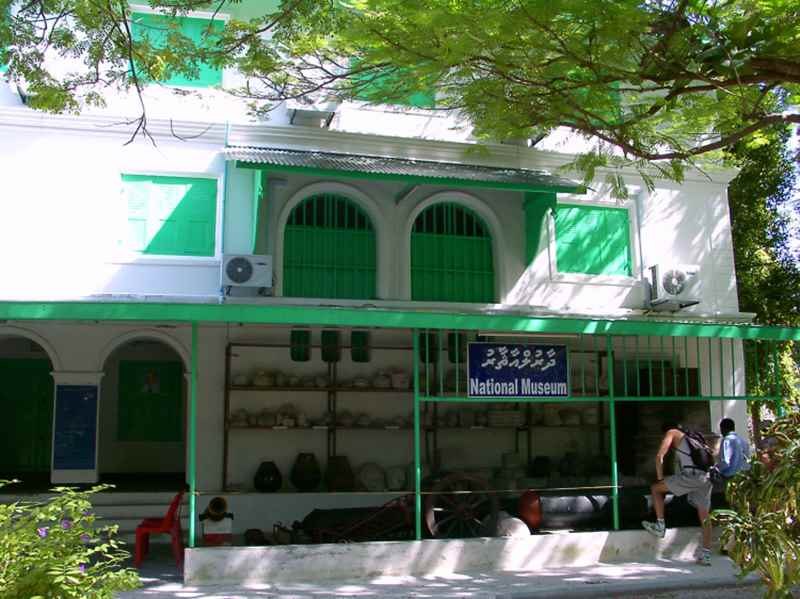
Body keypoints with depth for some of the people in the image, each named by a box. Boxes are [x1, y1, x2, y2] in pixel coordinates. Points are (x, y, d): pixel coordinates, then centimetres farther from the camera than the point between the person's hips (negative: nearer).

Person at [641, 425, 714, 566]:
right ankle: (706, 556, 8)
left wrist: (660, 479, 10)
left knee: (655, 488, 9)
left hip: (691, 474, -7)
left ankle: (660, 527, 9)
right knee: (704, 517, 10)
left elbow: (659, 456, 1)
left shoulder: (672, 432, 13)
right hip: (706, 477, 7)